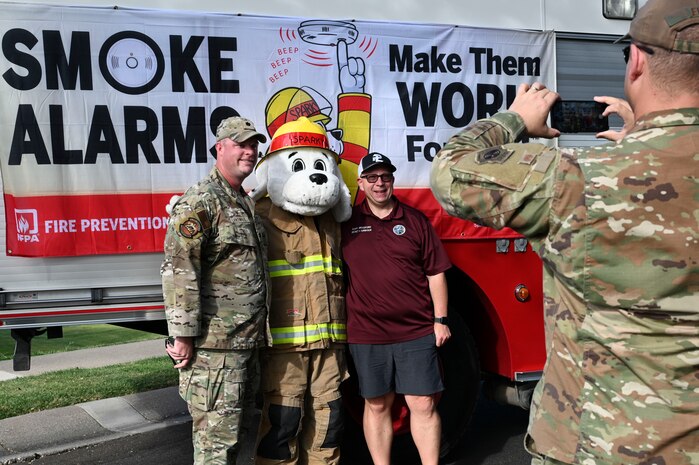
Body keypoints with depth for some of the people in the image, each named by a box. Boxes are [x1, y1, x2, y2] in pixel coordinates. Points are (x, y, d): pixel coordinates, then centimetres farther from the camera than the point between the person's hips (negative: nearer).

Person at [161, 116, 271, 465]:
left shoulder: (247, 205, 17)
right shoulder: (199, 202, -12)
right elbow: (179, 271, -19)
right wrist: (183, 337, -20)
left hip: (247, 343, 9)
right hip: (214, 347, -9)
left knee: (237, 428, 18)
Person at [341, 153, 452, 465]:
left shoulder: (415, 220, 5)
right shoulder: (346, 222, 3)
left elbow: (435, 272, 6)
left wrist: (441, 319, 1)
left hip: (417, 333, 0)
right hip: (367, 334, 0)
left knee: (424, 404, 3)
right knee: (376, 405, 10)